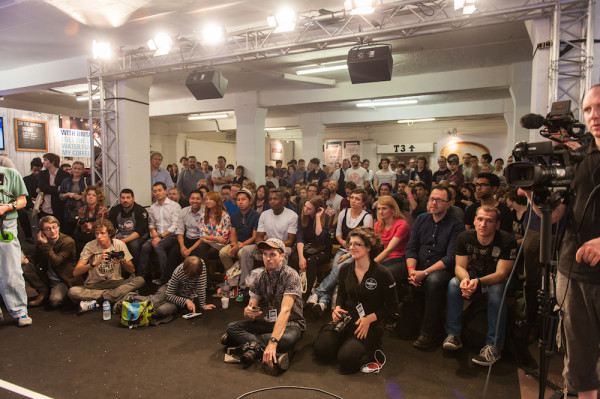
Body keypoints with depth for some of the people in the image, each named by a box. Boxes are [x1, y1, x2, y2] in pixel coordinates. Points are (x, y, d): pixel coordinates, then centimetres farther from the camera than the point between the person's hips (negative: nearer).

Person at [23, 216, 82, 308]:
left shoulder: (68, 242, -16)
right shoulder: (40, 241, 2)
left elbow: (56, 262, -24)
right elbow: (36, 259, 15)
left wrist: (45, 245, -25)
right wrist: (28, 261, -10)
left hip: (62, 280, -6)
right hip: (46, 277, 6)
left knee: (54, 301, -29)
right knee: (25, 268, -15)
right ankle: (43, 292, -2)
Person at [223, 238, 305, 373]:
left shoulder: (290, 275, -18)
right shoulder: (260, 279, 1)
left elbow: (285, 310, -28)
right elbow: (250, 309, -2)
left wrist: (273, 342, -39)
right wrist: (248, 312, -30)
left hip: (291, 324, -6)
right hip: (268, 323, 6)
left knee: (286, 339, -40)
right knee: (232, 326, -13)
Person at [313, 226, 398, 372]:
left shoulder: (382, 274, -12)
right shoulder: (345, 270, 3)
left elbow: (392, 305, -5)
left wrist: (369, 319, -16)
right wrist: (337, 308, -3)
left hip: (371, 323, -4)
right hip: (346, 318, 4)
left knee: (347, 360, -22)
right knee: (321, 349, -15)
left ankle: (372, 345, 9)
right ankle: (346, 341, 16)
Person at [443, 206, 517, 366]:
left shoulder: (507, 241, -24)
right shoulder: (464, 237, -14)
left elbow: (500, 274, -27)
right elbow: (460, 266, -11)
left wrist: (478, 281, -46)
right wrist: (465, 279, -36)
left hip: (497, 280, -3)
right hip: (473, 275, 3)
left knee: (497, 291, -35)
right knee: (453, 283, -25)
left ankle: (493, 346, -29)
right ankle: (453, 335, -19)